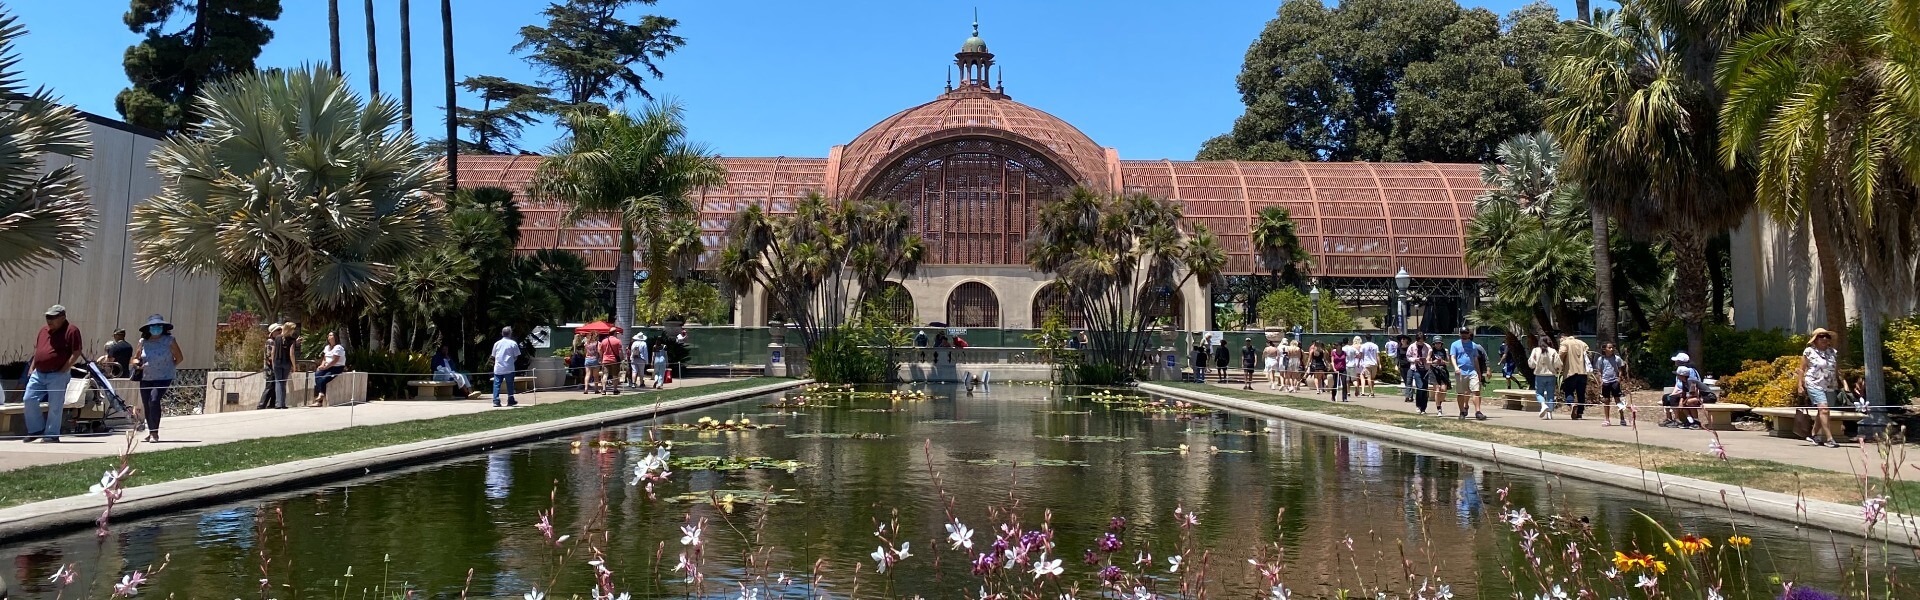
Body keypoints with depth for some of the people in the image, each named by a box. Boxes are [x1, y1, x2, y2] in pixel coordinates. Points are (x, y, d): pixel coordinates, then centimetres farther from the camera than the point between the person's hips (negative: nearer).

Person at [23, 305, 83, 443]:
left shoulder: (71, 331, -8)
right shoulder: (44, 330, 15)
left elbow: (76, 353, -12)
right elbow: (37, 350, 25)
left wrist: (64, 370, -15)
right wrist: (32, 367, 15)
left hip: (58, 375, -7)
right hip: (38, 373, 7)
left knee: (55, 406, -2)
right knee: (29, 399, 3)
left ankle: (52, 435, 7)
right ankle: (37, 429, 18)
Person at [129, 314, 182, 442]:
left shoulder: (169, 340, -6)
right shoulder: (143, 342, 2)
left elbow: (179, 357, 3)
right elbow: (137, 359, 14)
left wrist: (169, 368, 0)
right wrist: (136, 362, -8)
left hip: (163, 378, -4)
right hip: (146, 378, 4)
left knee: (154, 400, -21)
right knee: (146, 405, 9)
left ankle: (155, 433, -16)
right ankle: (151, 432, 27)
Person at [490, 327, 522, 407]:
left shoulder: (497, 343, 5)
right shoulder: (513, 343, -3)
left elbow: (493, 356, 10)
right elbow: (516, 357, 1)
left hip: (498, 368, 2)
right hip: (509, 368, -2)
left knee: (497, 384, 4)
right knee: (510, 384, 10)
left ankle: (496, 401, -5)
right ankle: (511, 400, 15)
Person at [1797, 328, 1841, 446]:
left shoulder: (1833, 352, 13)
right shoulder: (1809, 351, 0)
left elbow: (1837, 370, 17)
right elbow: (1802, 369, 2)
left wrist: (1842, 383, 13)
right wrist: (1800, 385, -4)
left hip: (1830, 387, 5)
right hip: (1814, 385, -5)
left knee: (1822, 412, 9)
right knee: (1823, 409, -17)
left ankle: (1813, 435, 25)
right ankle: (1829, 439, -20)